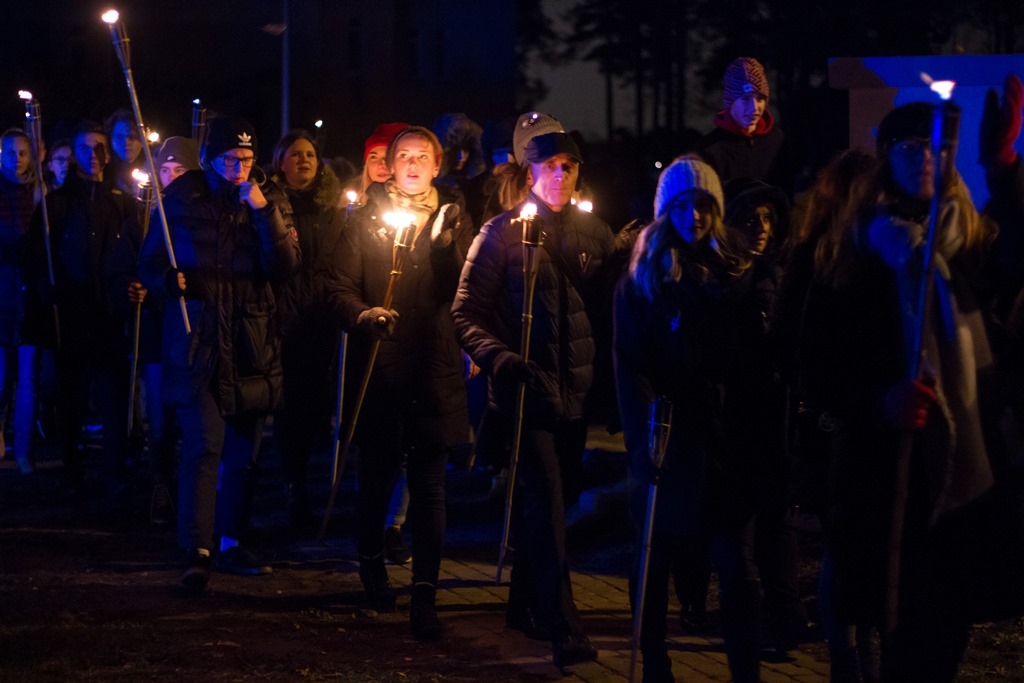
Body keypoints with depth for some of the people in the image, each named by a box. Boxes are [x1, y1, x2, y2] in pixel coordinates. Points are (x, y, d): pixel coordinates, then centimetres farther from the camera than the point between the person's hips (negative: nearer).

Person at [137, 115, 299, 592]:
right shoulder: (181, 199, 3)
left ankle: (231, 543, 22)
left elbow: (286, 268, -6)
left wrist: (264, 212, -16)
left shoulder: (266, 205, 7)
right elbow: (150, 264, 7)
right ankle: (197, 551, -17)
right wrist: (167, 279, -15)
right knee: (203, 444, -14)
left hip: (251, 345, 3)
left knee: (243, 450, 9)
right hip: (197, 340, -3)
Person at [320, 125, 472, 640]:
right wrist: (361, 315, -17)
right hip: (379, 363, 0)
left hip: (435, 366, 0)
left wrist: (448, 243, -19)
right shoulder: (369, 218, 8)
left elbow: (461, 291, -2)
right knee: (376, 468, 13)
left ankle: (424, 592, -5)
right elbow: (338, 283, 2)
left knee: (429, 481, -4)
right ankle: (371, 559, 36)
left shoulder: (453, 219, 9)